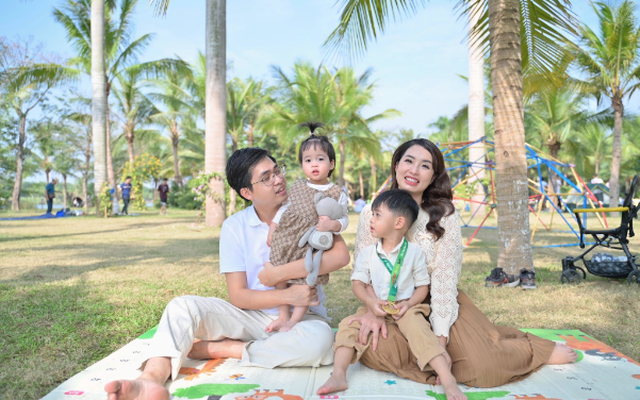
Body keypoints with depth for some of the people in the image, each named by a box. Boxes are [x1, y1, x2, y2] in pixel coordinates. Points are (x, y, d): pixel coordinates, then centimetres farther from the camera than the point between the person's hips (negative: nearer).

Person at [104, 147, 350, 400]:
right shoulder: (235, 227, -2)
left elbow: (341, 255, -20)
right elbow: (238, 296, -6)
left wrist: (280, 272, -24)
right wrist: (287, 296, -23)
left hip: (301, 317, -1)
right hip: (253, 316, 1)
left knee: (320, 338, -36)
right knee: (182, 306, -17)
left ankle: (218, 348, -21)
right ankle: (152, 379, -42)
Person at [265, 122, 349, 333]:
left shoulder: (337, 193, 0)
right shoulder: (297, 187, 12)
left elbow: (344, 219, -3)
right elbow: (285, 207, 19)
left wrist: (331, 224, -23)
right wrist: (273, 227, 13)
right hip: (286, 239, 4)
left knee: (307, 280, -3)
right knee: (281, 277, 8)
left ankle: (294, 319, 10)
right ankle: (283, 316, 22)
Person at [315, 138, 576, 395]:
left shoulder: (444, 216, -10)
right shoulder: (371, 213, -4)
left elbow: (445, 280, -14)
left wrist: (439, 338, -22)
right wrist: (373, 310, -23)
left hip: (439, 304, -1)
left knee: (481, 367, -21)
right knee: (370, 343, -31)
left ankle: (539, 350, 12)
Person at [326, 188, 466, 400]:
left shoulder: (414, 252, -1)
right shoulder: (367, 253, 4)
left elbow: (423, 286, 1)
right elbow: (358, 282, 1)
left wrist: (409, 304, -17)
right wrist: (371, 302, -18)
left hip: (405, 309, -3)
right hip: (374, 309, 3)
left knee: (419, 328, -31)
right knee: (348, 326, -20)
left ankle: (447, 380, -33)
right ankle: (338, 375, -23)